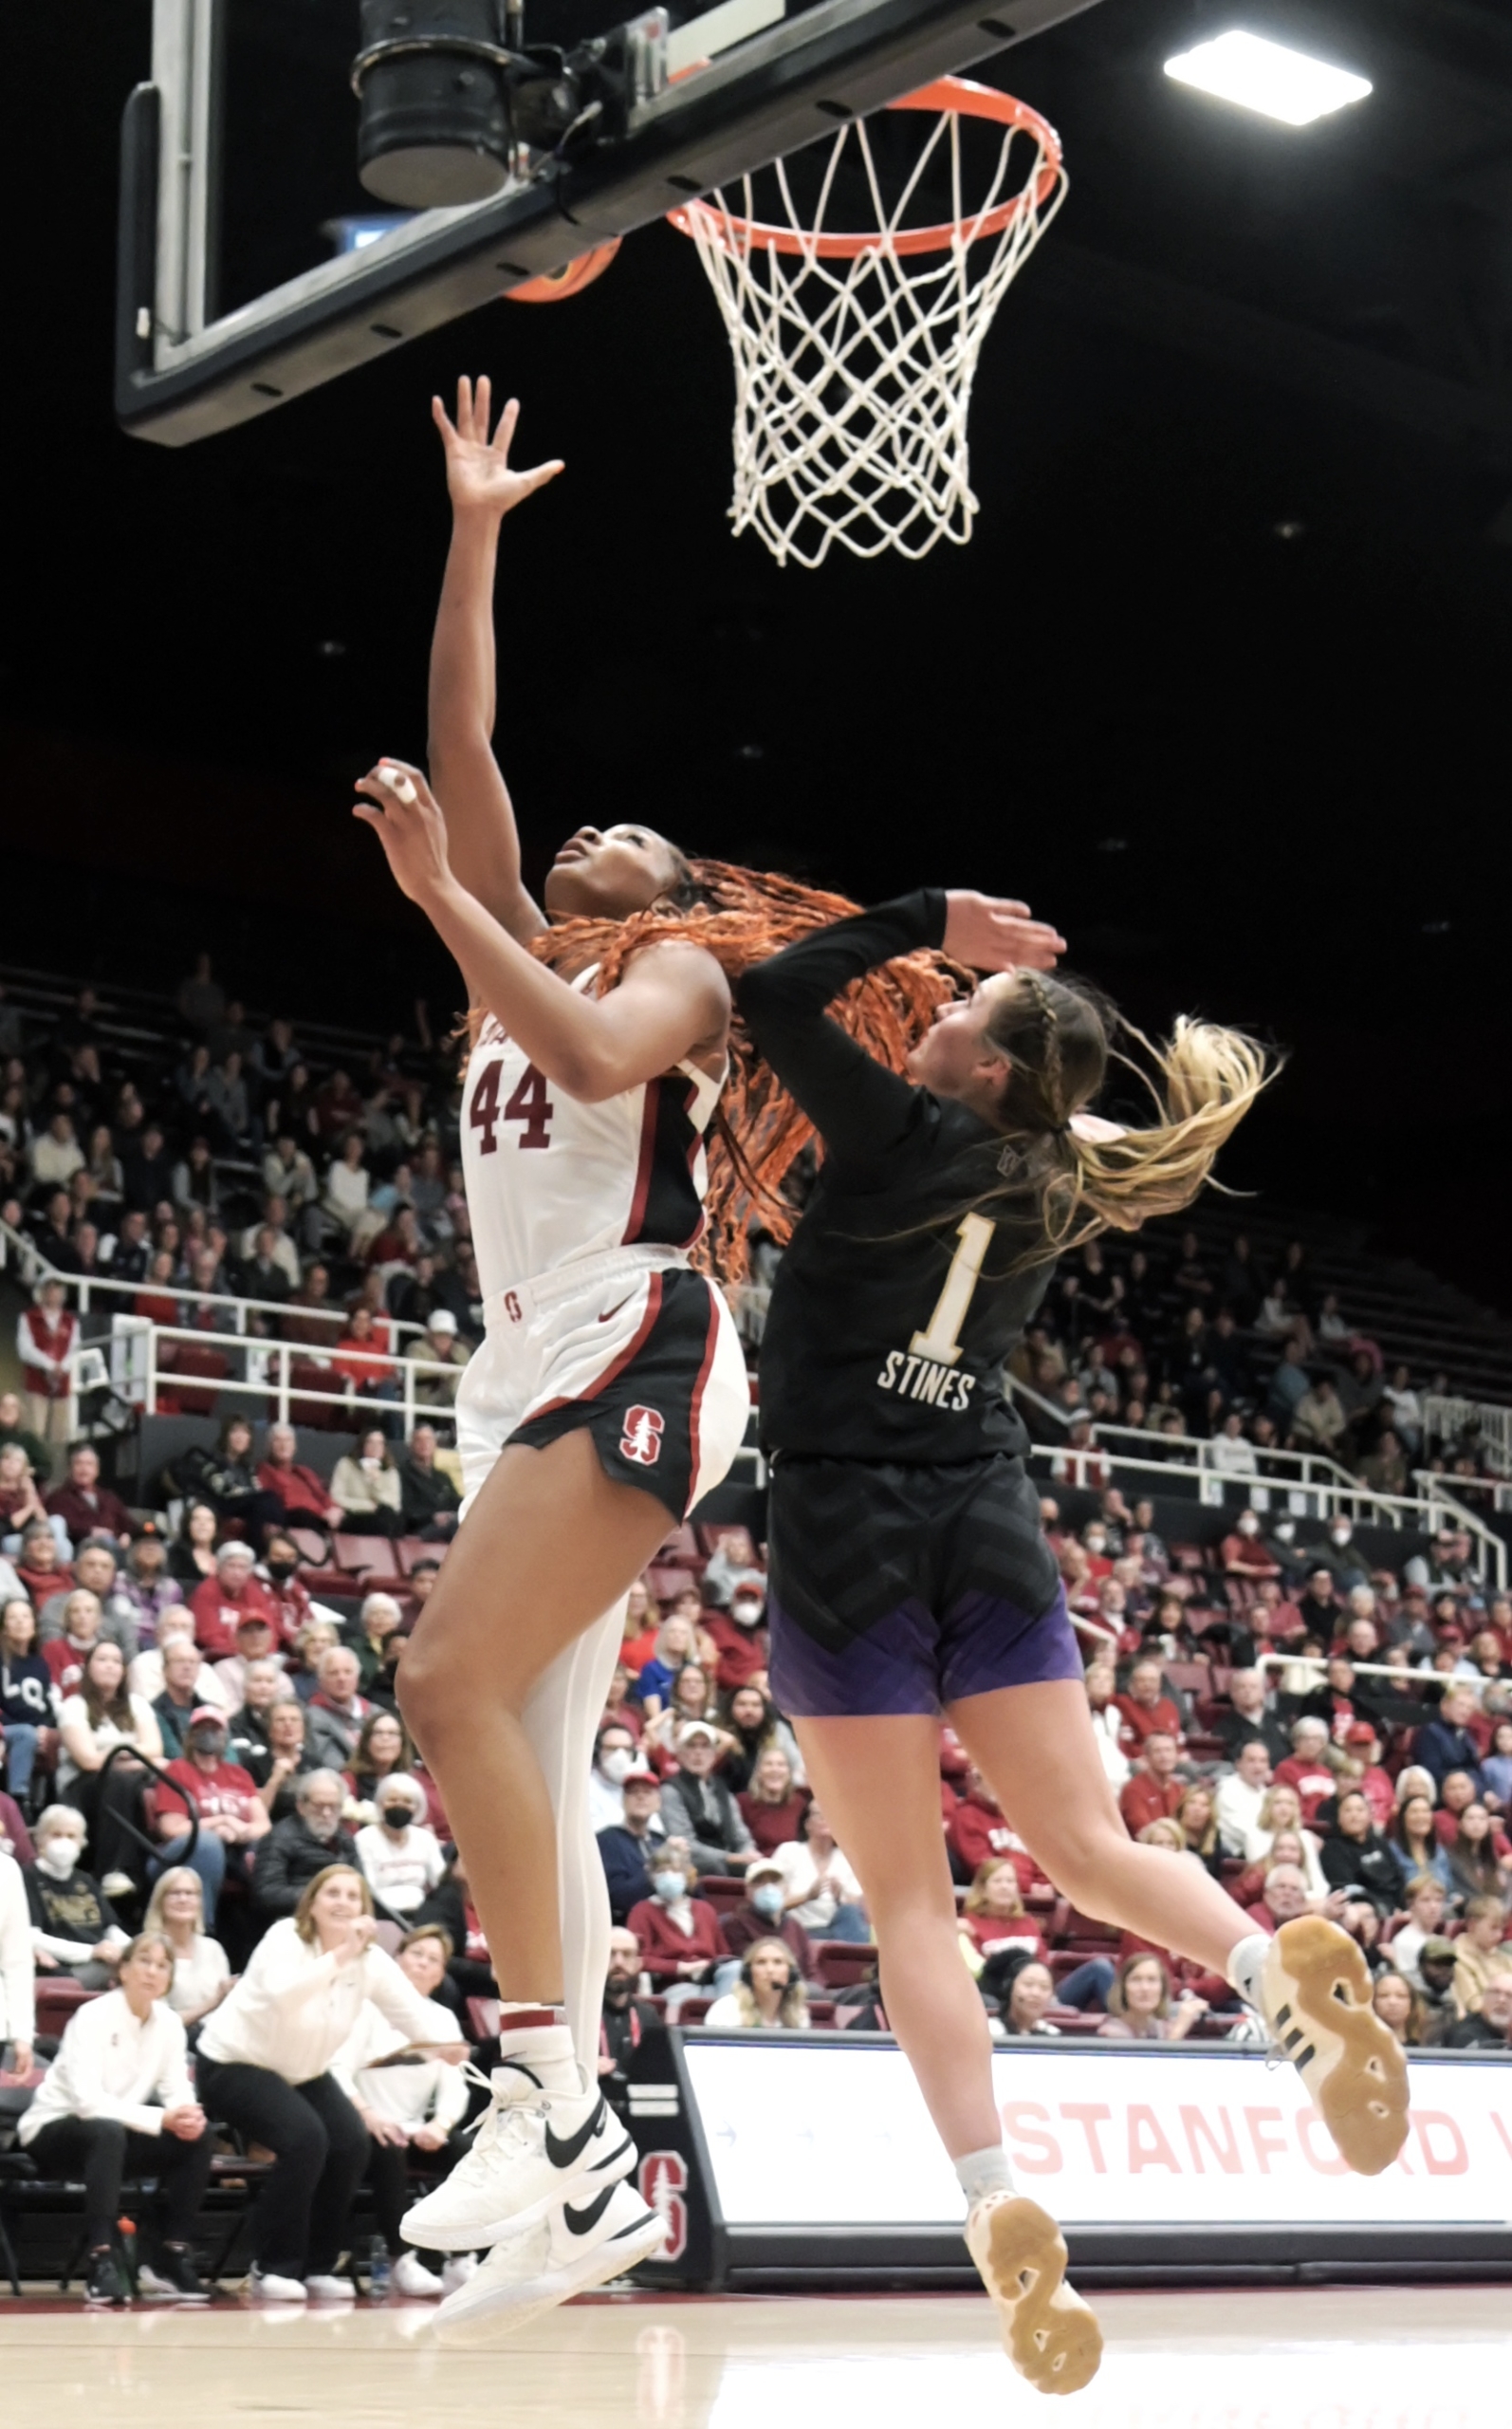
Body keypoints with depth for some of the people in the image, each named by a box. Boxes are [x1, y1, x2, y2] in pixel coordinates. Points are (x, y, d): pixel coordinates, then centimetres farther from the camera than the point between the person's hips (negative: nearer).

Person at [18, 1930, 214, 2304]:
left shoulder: (169, 2023, 0)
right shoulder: (92, 2017, -21)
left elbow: (178, 2090, -5)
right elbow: (87, 2100, -31)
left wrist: (188, 2114, -31)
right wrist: (161, 2119, -37)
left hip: (114, 2134, 7)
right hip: (52, 2132, -6)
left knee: (199, 2136, -15)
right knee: (107, 2132, -39)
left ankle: (170, 2257, -8)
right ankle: (100, 2263, -38)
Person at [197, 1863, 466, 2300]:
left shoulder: (371, 1962, -6)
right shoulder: (284, 1939, -22)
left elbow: (414, 2010, -14)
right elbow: (281, 1993, -43)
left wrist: (444, 2039, -36)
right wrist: (340, 1955, -52)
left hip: (304, 2072, 6)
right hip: (234, 2063, -6)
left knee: (352, 2142, -16)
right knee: (304, 2139, -28)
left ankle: (318, 2267, 0)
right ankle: (272, 2268, -14)